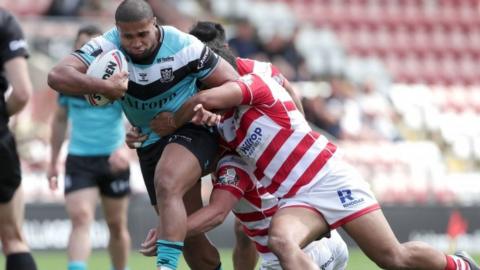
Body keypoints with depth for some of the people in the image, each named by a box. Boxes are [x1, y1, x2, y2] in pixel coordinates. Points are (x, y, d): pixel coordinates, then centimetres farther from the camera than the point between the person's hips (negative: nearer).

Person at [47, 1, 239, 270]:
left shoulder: (184, 46, -21)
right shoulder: (107, 47, -16)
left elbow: (233, 83, -10)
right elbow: (57, 76, -27)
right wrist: (103, 86, -39)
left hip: (192, 130, -4)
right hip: (150, 142, 4)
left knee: (166, 186, -34)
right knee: (186, 231, 6)